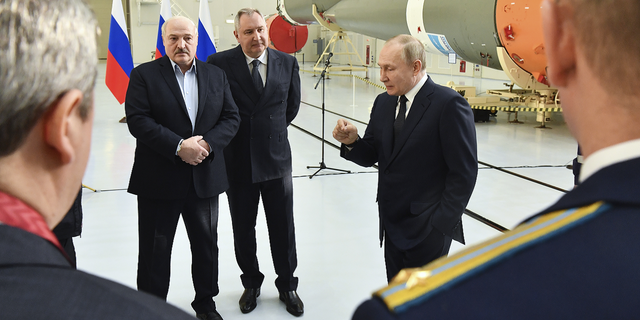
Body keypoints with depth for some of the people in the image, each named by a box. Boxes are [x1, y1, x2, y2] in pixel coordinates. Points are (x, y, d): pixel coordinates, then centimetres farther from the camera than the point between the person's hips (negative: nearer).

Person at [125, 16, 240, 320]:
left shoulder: (216, 75, 7)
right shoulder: (144, 75, -4)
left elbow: (231, 117, 3)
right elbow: (138, 120, -14)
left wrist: (207, 143, -14)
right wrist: (179, 146, -22)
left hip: (205, 177, 4)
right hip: (158, 180, -3)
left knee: (206, 244, 16)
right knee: (155, 249, 7)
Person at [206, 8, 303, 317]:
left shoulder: (287, 62, 0)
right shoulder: (219, 63, -9)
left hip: (276, 158, 1)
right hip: (238, 161, -1)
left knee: (283, 228, 11)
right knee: (243, 229, 13)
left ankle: (287, 285, 30)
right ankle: (251, 283, 34)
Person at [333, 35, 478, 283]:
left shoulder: (449, 104, -16)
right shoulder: (383, 103, 7)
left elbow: (464, 173, -15)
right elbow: (370, 157, 10)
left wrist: (440, 226, -14)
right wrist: (352, 141, -12)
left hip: (428, 232, -6)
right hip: (392, 225, 7)